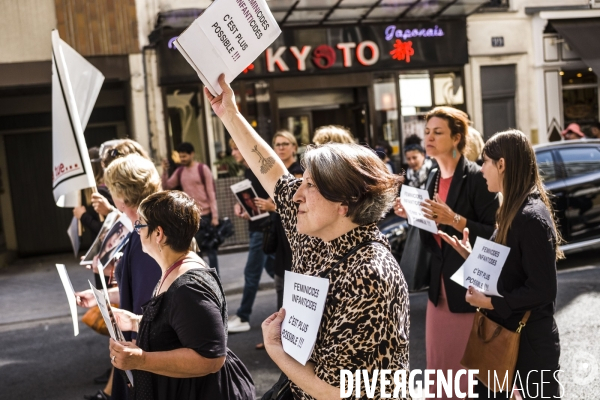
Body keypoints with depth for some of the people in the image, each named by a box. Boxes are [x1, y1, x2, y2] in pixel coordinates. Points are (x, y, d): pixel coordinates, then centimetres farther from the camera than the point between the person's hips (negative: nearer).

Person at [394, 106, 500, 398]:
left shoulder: (476, 177, -13)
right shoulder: (433, 178, 10)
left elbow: (494, 235, -17)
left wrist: (454, 219, -26)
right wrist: (412, 216, -2)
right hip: (439, 286, 7)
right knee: (438, 363, 14)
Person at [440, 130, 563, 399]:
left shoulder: (531, 217, -23)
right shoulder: (514, 211, 8)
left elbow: (543, 290, -24)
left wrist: (490, 302, -19)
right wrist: (470, 255, 2)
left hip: (530, 338, -9)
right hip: (507, 331, 10)